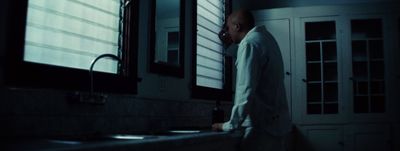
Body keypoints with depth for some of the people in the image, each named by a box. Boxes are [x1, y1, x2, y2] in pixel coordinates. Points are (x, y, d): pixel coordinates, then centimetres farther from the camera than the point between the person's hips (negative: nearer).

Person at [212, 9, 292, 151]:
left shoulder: (249, 43, -15)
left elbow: (246, 91, -23)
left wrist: (230, 125, -16)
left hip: (262, 125, -9)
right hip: (276, 122, 9)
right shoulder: (265, 37, 14)